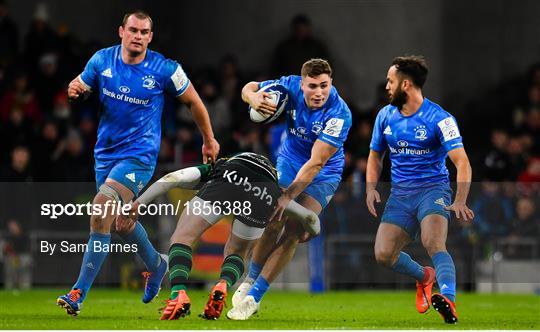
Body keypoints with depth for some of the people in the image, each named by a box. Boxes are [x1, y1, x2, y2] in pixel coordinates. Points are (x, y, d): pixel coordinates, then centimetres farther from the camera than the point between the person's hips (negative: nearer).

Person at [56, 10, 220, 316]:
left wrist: (209, 140, 13)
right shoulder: (102, 60, -2)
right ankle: (156, 265, 49)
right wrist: (75, 90, -13)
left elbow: (194, 101, 3)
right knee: (121, 220, 19)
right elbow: (81, 87, 13)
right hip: (106, 152, 6)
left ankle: (79, 294, -23)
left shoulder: (164, 70, -11)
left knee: (102, 211, -23)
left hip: (139, 154, -6)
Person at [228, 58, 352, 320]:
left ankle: (253, 297, -8)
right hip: (288, 162, 3)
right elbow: (249, 88, -5)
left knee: (293, 233, -14)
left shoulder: (339, 114, -30)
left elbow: (316, 163, -30)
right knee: (272, 223, -11)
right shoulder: (291, 87, -19)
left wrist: (287, 197, -33)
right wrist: (253, 97, -31)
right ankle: (249, 281, 11)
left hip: (322, 177, -3)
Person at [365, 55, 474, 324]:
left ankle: (449, 300, -48)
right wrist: (371, 188, 4)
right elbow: (375, 155, 23)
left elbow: (462, 162, -16)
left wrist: (460, 201, -30)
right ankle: (424, 277, 20)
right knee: (383, 255, -9)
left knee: (433, 243, -32)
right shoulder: (385, 116, 8)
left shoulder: (438, 118, -10)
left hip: (433, 189, -6)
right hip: (400, 195, 6)